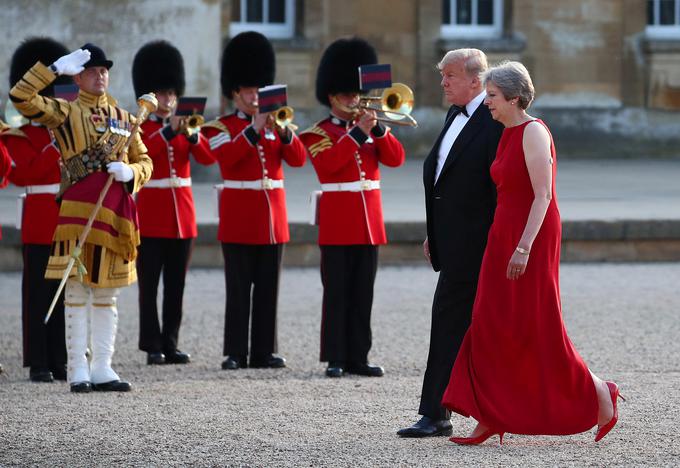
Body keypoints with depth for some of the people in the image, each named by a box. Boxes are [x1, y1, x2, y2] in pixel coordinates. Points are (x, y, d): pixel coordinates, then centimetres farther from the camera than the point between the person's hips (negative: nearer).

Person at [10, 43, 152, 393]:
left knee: (107, 294, 6)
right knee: (77, 292, -4)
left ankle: (102, 369, 10)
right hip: (78, 210, -4)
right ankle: (78, 371, -3)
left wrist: (130, 173, -5)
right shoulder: (64, 112, 3)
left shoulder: (123, 117, 16)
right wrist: (56, 67, -12)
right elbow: (20, 97, -10)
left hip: (116, 213, 4)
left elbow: (145, 161, 18)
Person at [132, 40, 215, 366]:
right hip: (151, 212, -4)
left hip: (182, 214, 4)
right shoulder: (139, 127, 0)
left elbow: (208, 158, -1)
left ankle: (171, 344, 10)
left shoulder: (185, 125, 12)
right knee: (150, 284, -4)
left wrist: (192, 134, -18)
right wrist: (169, 132, -26)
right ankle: (153, 347, -2)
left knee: (176, 284, 6)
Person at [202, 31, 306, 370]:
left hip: (272, 218, 4)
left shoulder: (275, 124, 13)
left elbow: (298, 159, 1)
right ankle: (235, 354, -3)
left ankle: (264, 351, 9)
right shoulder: (221, 127, 0)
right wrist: (255, 128, -24)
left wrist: (284, 131, -16)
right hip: (239, 219, -4)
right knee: (239, 289, -5)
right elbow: (226, 156, -19)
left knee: (268, 289, 5)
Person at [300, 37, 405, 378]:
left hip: (369, 223, 5)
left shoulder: (372, 129, 14)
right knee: (337, 294, -4)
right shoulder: (318, 133, -1)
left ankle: (358, 357, 9)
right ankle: (335, 359, -1)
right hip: (337, 224, -5)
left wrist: (377, 128, -11)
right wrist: (358, 131, -19)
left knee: (363, 295, 6)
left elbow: (396, 158, 2)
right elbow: (329, 162, -19)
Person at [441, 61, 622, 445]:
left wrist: (524, 248, -26)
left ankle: (599, 393, 9)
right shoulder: (509, 135, 13)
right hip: (505, 238, 9)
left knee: (539, 330, -4)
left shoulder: (533, 132, -14)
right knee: (492, 327, 3)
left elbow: (543, 195, -20)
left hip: (532, 239, -9)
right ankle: (491, 417, 3)